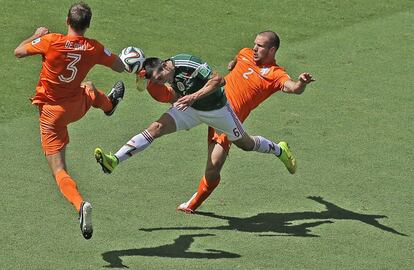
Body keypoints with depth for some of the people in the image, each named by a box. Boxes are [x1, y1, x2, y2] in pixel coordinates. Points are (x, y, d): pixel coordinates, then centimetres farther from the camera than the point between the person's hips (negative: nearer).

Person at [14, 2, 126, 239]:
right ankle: (109, 104, 73)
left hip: (51, 113, -3)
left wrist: (36, 35, 9)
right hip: (78, 107, 3)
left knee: (59, 170, -4)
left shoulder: (51, 41, -23)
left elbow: (19, 52, -9)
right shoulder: (94, 48, -13)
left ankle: (80, 204, -30)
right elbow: (120, 67, 2)